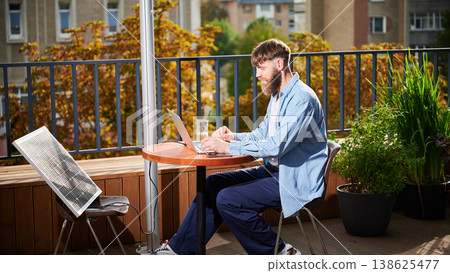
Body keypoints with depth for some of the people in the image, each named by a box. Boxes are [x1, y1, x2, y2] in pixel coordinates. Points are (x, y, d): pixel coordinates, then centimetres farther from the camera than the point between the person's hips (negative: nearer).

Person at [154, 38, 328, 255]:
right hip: (274, 170, 10)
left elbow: (277, 146, -28)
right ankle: (179, 249, 7)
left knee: (228, 199, -19)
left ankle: (279, 252, -3)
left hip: (296, 180, -10)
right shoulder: (277, 95, 14)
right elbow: (261, 134, 20)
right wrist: (233, 137, -1)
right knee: (214, 183, 2)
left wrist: (228, 148, -26)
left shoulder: (302, 98, -20)